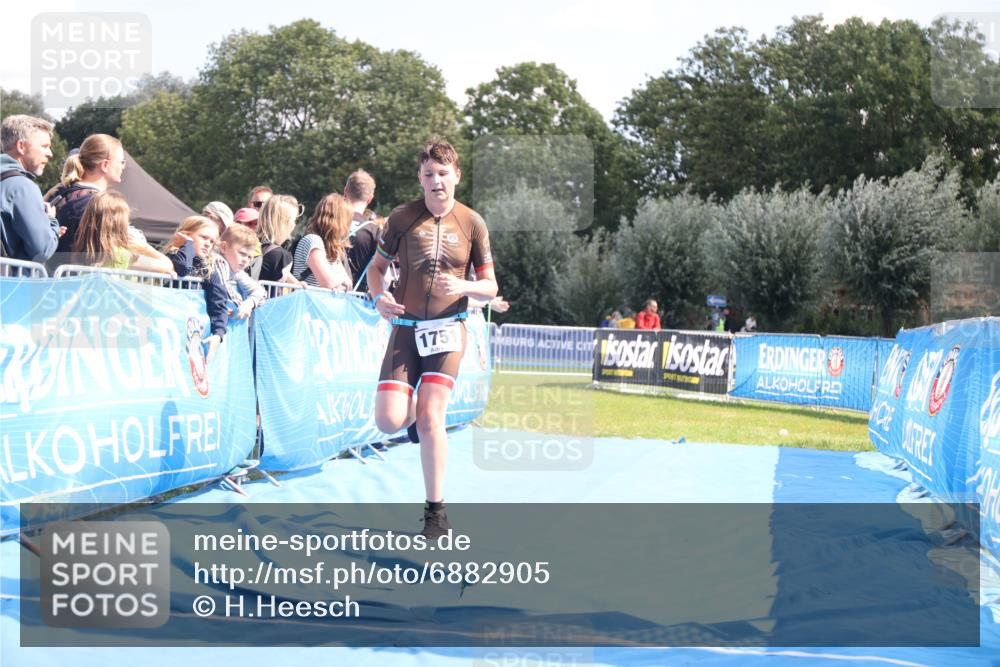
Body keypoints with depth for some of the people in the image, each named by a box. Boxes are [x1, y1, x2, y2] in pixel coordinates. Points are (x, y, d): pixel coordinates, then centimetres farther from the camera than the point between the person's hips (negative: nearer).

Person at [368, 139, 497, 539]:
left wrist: (463, 286, -18)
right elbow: (377, 267, 10)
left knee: (430, 418, -13)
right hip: (405, 329, 1)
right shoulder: (402, 218, 0)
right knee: (388, 422, -11)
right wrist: (379, 298, -12)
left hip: (448, 329, -1)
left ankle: (436, 512, 0)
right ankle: (416, 412, 29)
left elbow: (490, 288, 4)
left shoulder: (472, 223, 1)